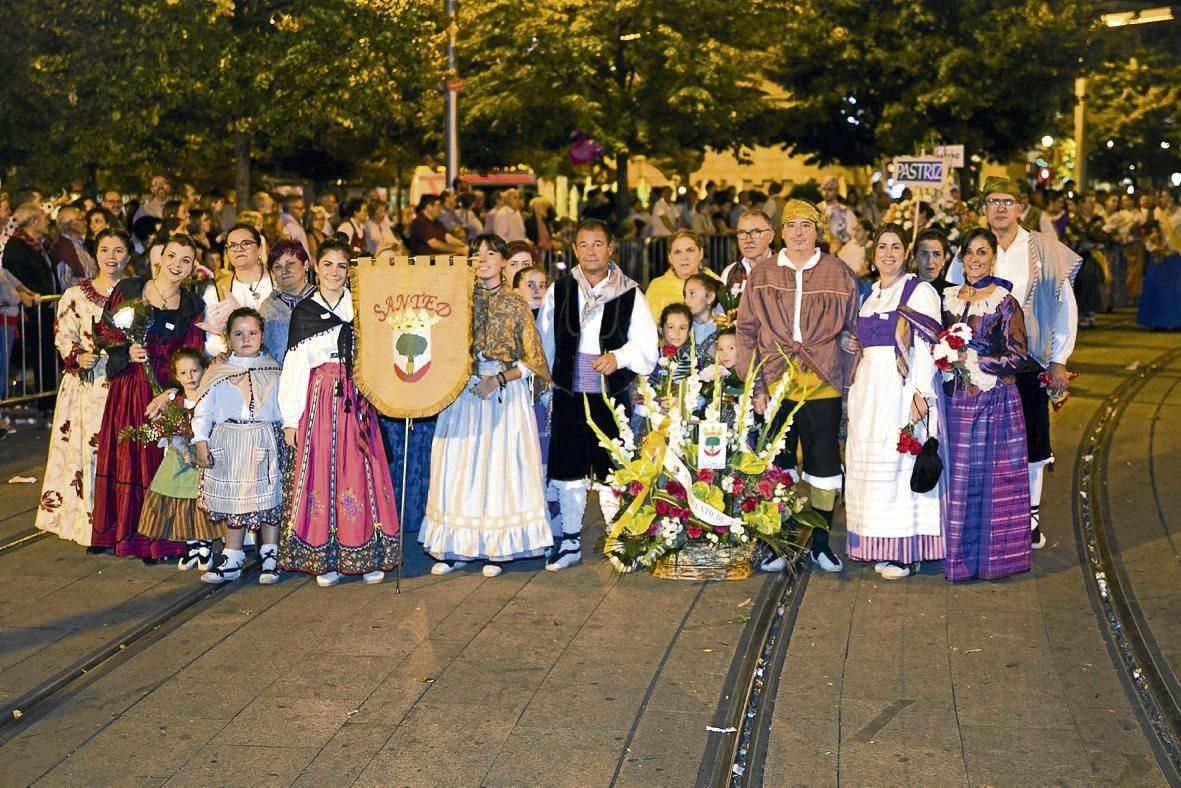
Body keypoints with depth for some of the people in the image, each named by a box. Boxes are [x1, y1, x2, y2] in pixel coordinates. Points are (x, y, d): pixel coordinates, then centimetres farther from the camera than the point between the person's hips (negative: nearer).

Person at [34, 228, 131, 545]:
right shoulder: (75, 295, 4)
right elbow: (63, 335, 3)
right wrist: (78, 356, -14)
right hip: (86, 382, 0)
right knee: (84, 446, -1)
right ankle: (88, 518, 9)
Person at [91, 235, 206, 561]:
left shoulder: (192, 305, 4)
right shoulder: (128, 290, 3)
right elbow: (105, 333, 5)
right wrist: (127, 353, -13)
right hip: (128, 388, 0)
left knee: (161, 459, 0)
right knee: (125, 458, 4)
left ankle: (157, 539, 10)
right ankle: (122, 532, 17)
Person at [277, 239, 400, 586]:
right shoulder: (303, 311, 7)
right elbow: (294, 367, 5)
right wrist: (290, 420, 1)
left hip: (357, 400, 0)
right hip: (319, 401, 0)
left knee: (360, 471, 0)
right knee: (321, 472, -1)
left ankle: (368, 556, 7)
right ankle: (325, 559, 7)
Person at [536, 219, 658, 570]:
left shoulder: (629, 294, 1)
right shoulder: (558, 291, 5)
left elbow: (646, 344, -3)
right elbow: (543, 342, 9)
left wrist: (619, 356, -18)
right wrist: (551, 377, 4)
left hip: (612, 395, -2)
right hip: (568, 395, 2)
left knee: (612, 471, 3)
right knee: (568, 470, 7)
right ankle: (570, 541, 18)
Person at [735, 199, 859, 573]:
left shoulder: (840, 275, 6)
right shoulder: (760, 276, 8)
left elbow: (852, 332, 8)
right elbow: (747, 332, 6)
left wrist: (845, 380, 1)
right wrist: (756, 385, -2)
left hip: (823, 385, 0)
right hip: (775, 384, 1)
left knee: (824, 462, 4)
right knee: (775, 465, 4)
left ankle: (820, 541, 16)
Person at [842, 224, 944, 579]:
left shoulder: (919, 291, -4)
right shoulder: (869, 294, 17)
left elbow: (928, 345, -12)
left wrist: (921, 391, -19)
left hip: (903, 386, -7)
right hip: (869, 387, 7)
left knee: (900, 462, -7)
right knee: (872, 465, 7)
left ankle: (905, 552, -1)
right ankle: (881, 547, 13)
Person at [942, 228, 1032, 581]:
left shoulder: (1005, 303, -5)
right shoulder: (949, 298, 10)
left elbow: (1018, 357, -8)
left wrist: (976, 361, -15)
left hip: (995, 399, -4)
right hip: (956, 399, 5)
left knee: (991, 476, 0)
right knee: (958, 476, 7)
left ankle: (992, 555, 12)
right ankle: (960, 554, 18)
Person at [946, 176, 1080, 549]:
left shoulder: (1042, 250, 1)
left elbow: (1066, 306, 3)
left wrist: (1059, 361, 0)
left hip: (1029, 361, 0)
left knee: (1032, 438, 5)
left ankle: (1031, 517, 19)